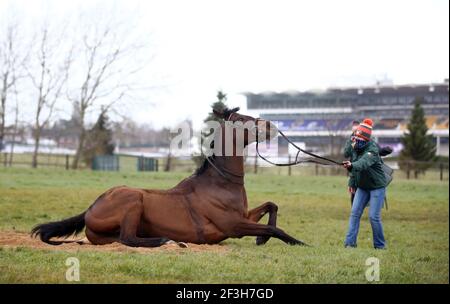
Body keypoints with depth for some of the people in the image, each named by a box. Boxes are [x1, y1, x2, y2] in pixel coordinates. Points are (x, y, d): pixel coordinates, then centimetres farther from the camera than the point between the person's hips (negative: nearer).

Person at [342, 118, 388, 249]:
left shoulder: (372, 149, -23)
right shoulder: (355, 148, 0)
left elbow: (364, 163, -43)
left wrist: (351, 165, -61)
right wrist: (352, 183, 14)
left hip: (377, 187, -7)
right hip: (362, 187, 7)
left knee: (374, 216, -10)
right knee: (355, 213, -4)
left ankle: (380, 246, 6)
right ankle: (350, 243, -2)